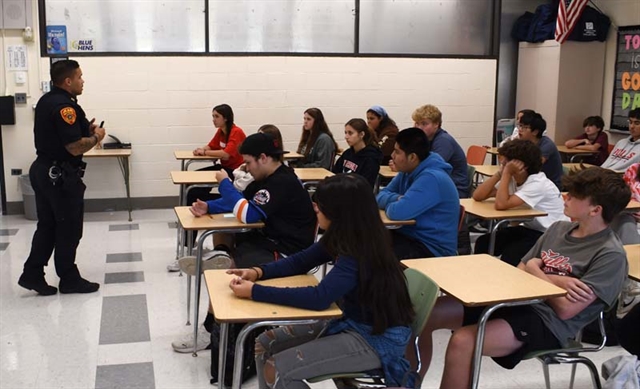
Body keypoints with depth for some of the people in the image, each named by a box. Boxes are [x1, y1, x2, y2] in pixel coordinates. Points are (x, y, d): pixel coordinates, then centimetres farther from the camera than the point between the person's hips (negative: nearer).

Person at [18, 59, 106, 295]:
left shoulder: (47, 101, 11)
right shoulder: (64, 106, -21)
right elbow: (75, 147, -25)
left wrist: (85, 129, 8)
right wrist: (96, 137, -8)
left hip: (43, 170, 10)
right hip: (61, 176, -9)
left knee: (47, 226, 15)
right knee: (69, 230, 3)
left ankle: (32, 274, 16)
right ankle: (69, 280, 14)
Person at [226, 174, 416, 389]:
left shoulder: (360, 252, -27)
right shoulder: (345, 237, -1)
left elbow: (319, 297, -36)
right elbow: (300, 261, 11)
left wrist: (255, 291, -31)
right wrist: (258, 272, -5)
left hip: (377, 338, -9)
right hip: (349, 321, 9)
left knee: (277, 370, -16)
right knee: (265, 345, 6)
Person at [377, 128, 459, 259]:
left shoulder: (431, 178, -24)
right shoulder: (408, 171, 6)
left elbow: (397, 212, -30)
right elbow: (382, 195, 9)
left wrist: (390, 203, -7)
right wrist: (396, 199, -13)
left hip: (432, 249, -9)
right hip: (410, 236, 9)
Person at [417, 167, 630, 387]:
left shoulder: (611, 255, -9)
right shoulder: (558, 228, 13)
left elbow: (566, 308, -17)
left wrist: (534, 271, -3)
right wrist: (554, 280, -8)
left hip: (548, 324, -8)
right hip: (516, 301, 8)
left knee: (462, 342, -31)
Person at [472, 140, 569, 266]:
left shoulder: (538, 184, -24)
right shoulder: (512, 178, -1)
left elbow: (501, 205, -35)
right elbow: (477, 196, -8)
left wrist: (506, 173, -28)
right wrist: (500, 173, -13)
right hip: (529, 228, 8)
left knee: (510, 255, -28)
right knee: (483, 243, -9)